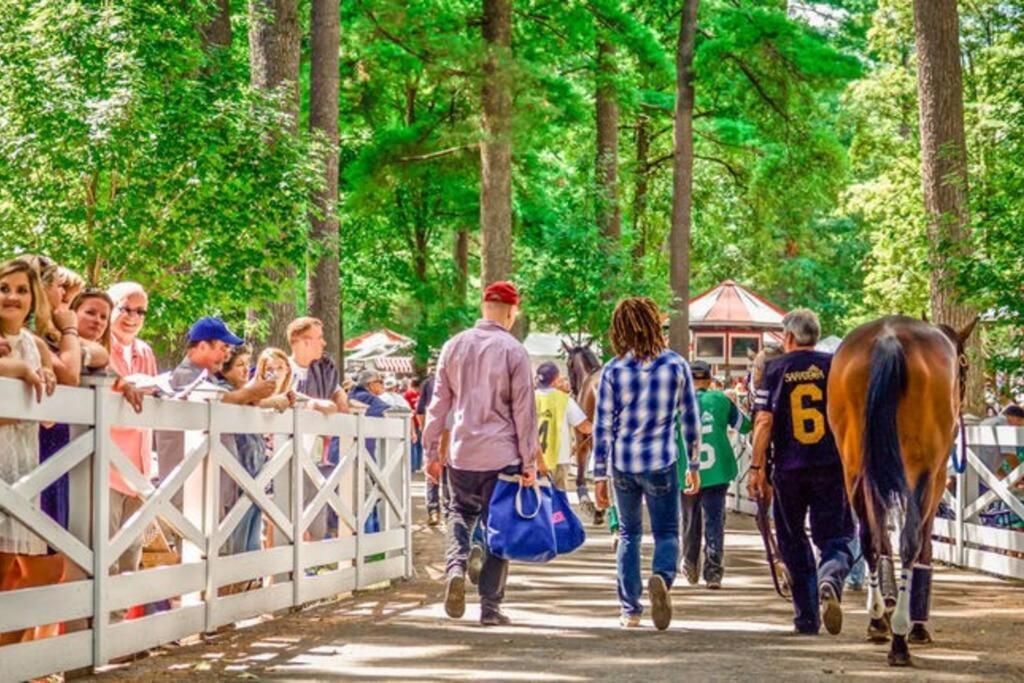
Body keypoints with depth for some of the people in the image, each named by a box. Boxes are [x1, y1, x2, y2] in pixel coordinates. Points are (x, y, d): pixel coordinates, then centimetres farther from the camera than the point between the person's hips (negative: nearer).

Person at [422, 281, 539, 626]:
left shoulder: (454, 346, 5)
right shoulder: (514, 351, -6)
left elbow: (439, 402, 9)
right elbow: (524, 411, -6)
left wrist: (430, 450, 15)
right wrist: (529, 462, -1)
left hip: (462, 453, 3)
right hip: (502, 455, -3)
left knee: (460, 513, 18)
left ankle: (455, 566, -10)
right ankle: (490, 606, 5)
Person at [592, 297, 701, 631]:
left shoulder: (613, 370, -3)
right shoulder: (675, 364, -2)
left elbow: (602, 426, -2)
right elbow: (690, 418, 4)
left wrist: (599, 475, 4)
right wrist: (693, 464, 14)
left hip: (623, 465, 1)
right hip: (662, 463, -1)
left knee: (629, 534, 15)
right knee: (667, 532, 8)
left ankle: (630, 610, 14)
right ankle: (662, 576, -24)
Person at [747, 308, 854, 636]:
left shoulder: (774, 369, 1)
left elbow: (764, 421, -5)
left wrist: (757, 467, -2)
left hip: (789, 470, 0)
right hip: (832, 466, 0)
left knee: (794, 543, 12)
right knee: (834, 538, 4)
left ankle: (807, 617, 13)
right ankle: (830, 580, -28)